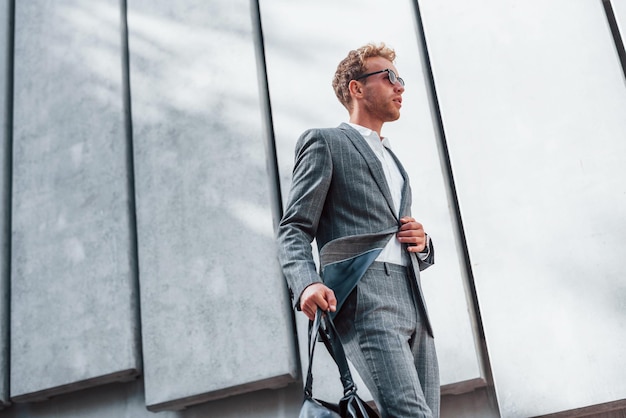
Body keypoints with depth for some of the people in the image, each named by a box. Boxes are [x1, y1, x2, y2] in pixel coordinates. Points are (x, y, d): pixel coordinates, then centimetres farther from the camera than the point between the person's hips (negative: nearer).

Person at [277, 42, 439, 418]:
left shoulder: (393, 161, 33)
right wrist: (307, 283, -21)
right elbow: (294, 229, -1)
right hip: (365, 297, -7)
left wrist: (423, 245, 10)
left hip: (413, 303, 7)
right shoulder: (325, 142, 11)